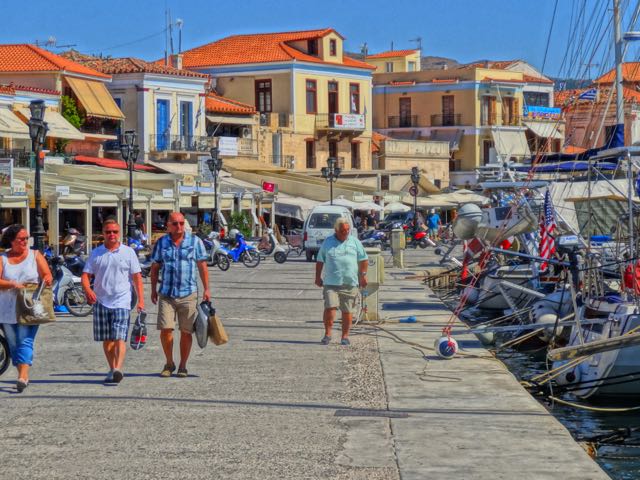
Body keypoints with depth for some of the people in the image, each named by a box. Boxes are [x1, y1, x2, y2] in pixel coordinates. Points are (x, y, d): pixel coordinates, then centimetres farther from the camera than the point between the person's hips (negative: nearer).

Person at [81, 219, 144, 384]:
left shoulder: (128, 252, 4)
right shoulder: (96, 253, 10)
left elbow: (137, 277, 3)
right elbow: (86, 275, 7)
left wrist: (140, 299, -5)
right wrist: (88, 290, -14)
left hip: (121, 302, -3)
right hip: (101, 302, 3)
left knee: (119, 337, -15)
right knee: (107, 339, 8)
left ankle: (118, 369, -25)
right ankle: (112, 369, 18)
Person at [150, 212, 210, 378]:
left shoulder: (195, 241, 4)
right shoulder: (161, 243, 8)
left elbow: (202, 266, 7)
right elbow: (155, 267, 13)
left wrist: (206, 289, 2)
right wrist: (153, 289, 7)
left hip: (188, 294, -1)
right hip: (166, 294, 1)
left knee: (186, 331, 2)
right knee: (165, 329, -7)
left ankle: (183, 366, 14)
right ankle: (169, 363, 11)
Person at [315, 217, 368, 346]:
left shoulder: (355, 242, 9)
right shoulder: (328, 242, 8)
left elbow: (363, 260, 14)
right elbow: (320, 261, 12)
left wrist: (363, 275, 6)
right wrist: (318, 277, 9)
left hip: (350, 283, 1)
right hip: (331, 283, -1)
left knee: (347, 311, 3)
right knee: (330, 307, -12)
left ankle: (345, 336, 12)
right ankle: (328, 334, -3)